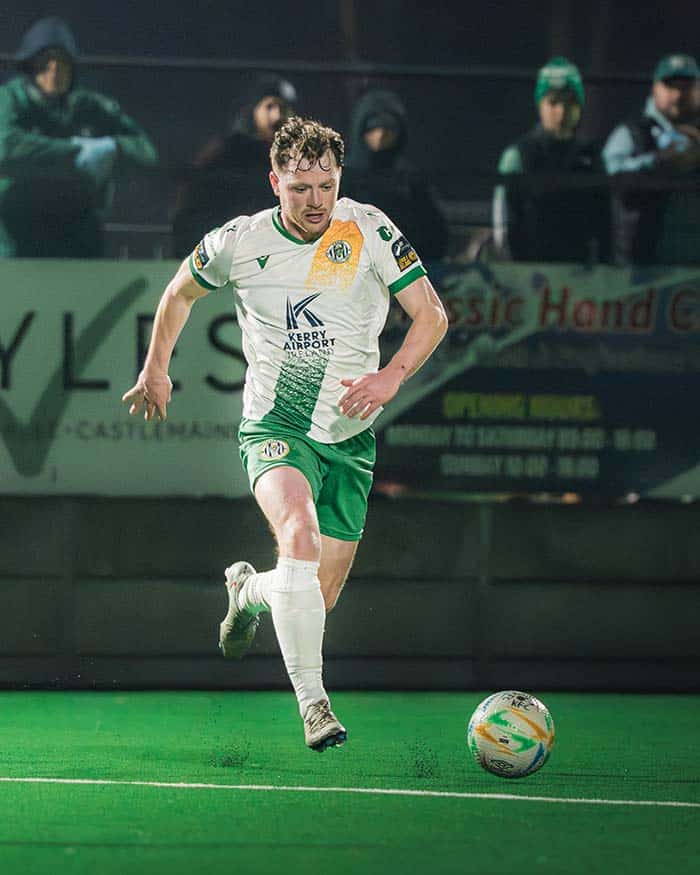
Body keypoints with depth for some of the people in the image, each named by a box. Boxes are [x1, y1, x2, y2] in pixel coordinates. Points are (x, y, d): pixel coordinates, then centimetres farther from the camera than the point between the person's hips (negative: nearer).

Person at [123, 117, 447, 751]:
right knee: (299, 534, -33)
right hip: (274, 428, -2)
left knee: (319, 597, 3)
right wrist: (156, 369, 20)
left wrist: (390, 377, -19)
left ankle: (249, 591, 41)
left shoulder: (370, 230, -7)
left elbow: (431, 314, -4)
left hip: (348, 436, 2)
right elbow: (181, 293, 16)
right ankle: (312, 700, -28)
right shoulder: (239, 242, -5)